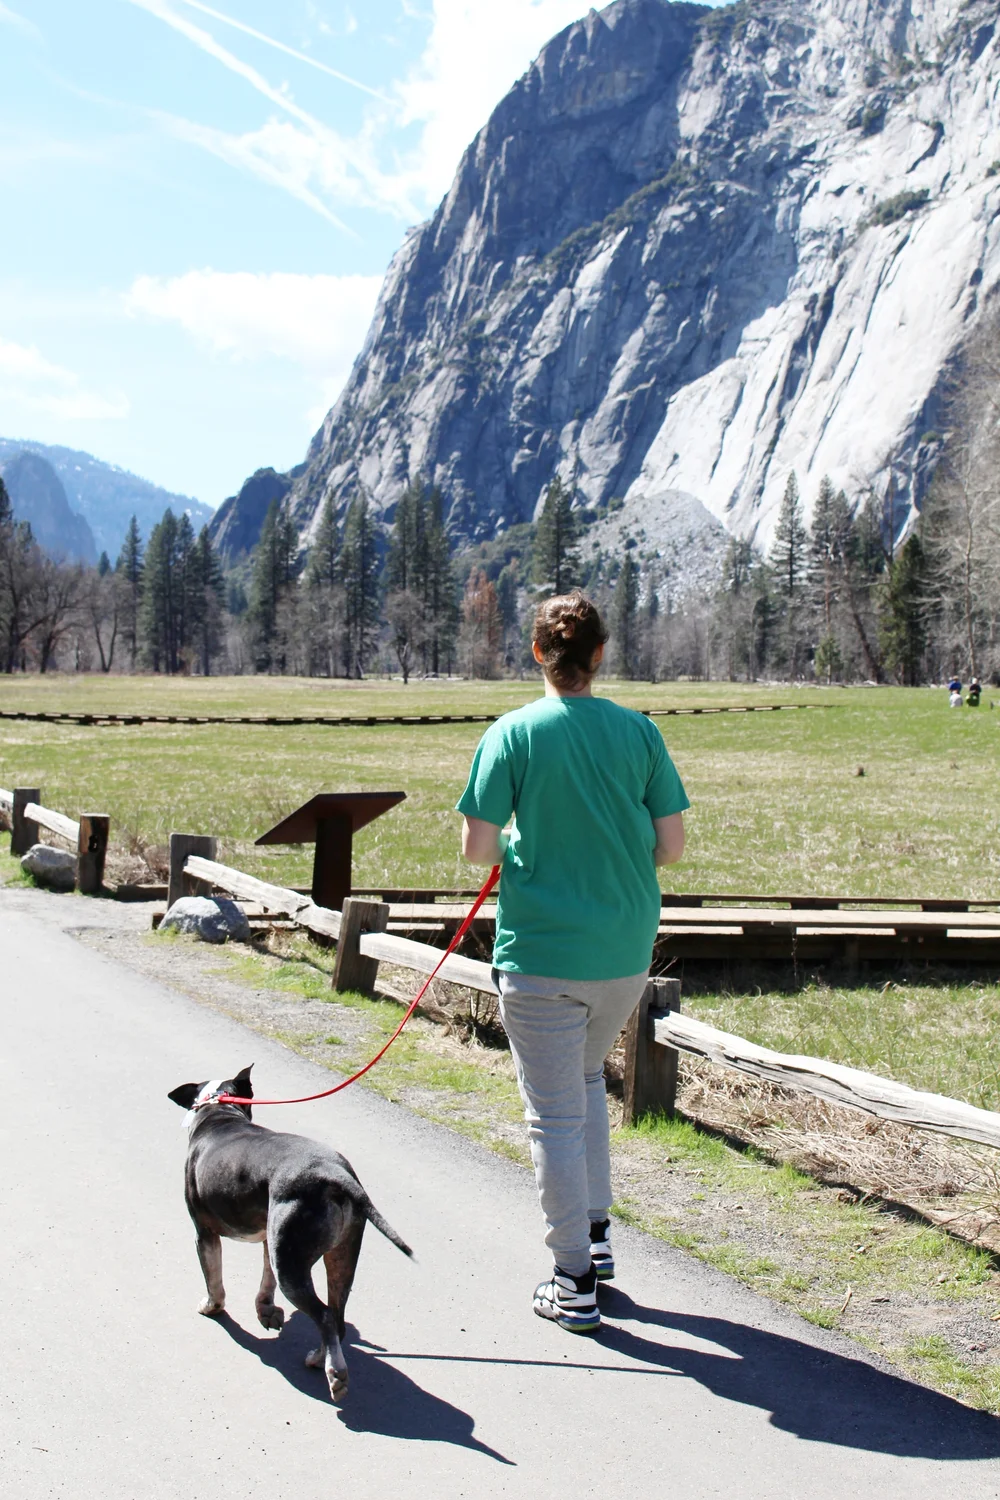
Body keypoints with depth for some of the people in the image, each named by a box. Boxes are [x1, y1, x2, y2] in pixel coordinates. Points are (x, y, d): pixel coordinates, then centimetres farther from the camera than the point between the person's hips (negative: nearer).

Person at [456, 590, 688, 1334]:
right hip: (626, 950, 4)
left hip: (541, 953, -4)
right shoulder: (639, 731, -3)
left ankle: (575, 1282, 8)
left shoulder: (512, 734, -9)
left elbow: (477, 846, -10)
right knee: (587, 1076, 27)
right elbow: (671, 845, -1)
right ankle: (595, 1233, 31)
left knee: (556, 1113, 4)